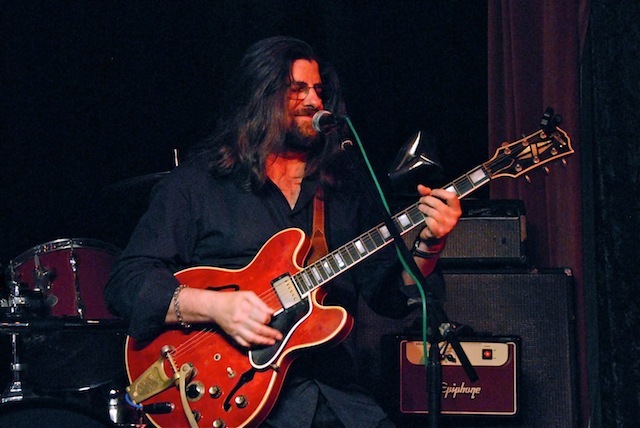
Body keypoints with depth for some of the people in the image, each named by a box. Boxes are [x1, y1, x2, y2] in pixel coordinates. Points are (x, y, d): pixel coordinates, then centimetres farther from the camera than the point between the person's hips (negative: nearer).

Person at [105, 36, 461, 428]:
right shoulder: (197, 183, 4)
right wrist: (214, 305, -17)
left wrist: (429, 245, -4)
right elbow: (126, 282, -3)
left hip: (337, 392, 4)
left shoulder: (344, 191, 18)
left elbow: (392, 294, 14)